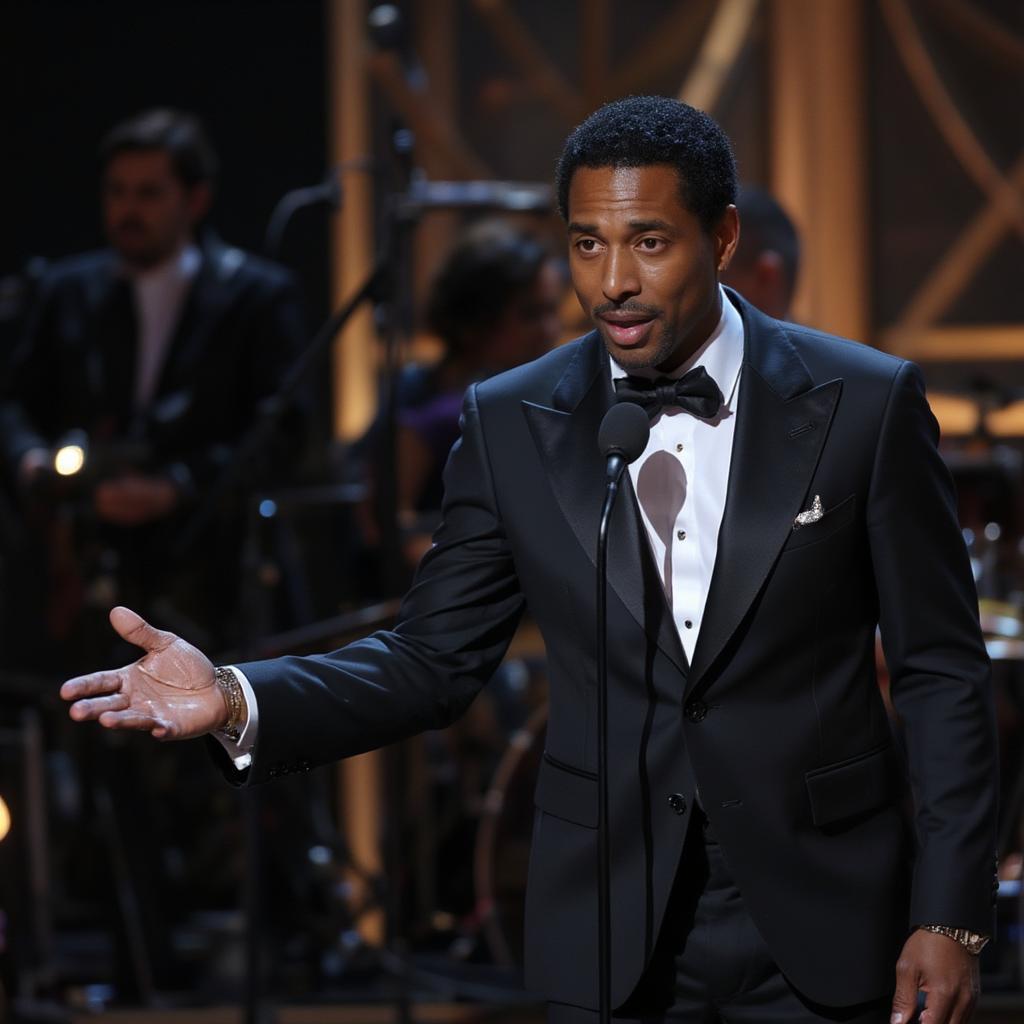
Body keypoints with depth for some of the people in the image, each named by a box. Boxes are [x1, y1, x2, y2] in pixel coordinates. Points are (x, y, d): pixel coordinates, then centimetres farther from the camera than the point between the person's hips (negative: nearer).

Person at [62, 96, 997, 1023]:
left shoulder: (867, 403, -5)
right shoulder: (510, 424, 1)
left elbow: (943, 671, -2)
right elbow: (436, 659, 3)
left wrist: (949, 914, -7)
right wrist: (238, 700, -14)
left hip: (820, 921, -2)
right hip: (610, 938, 2)